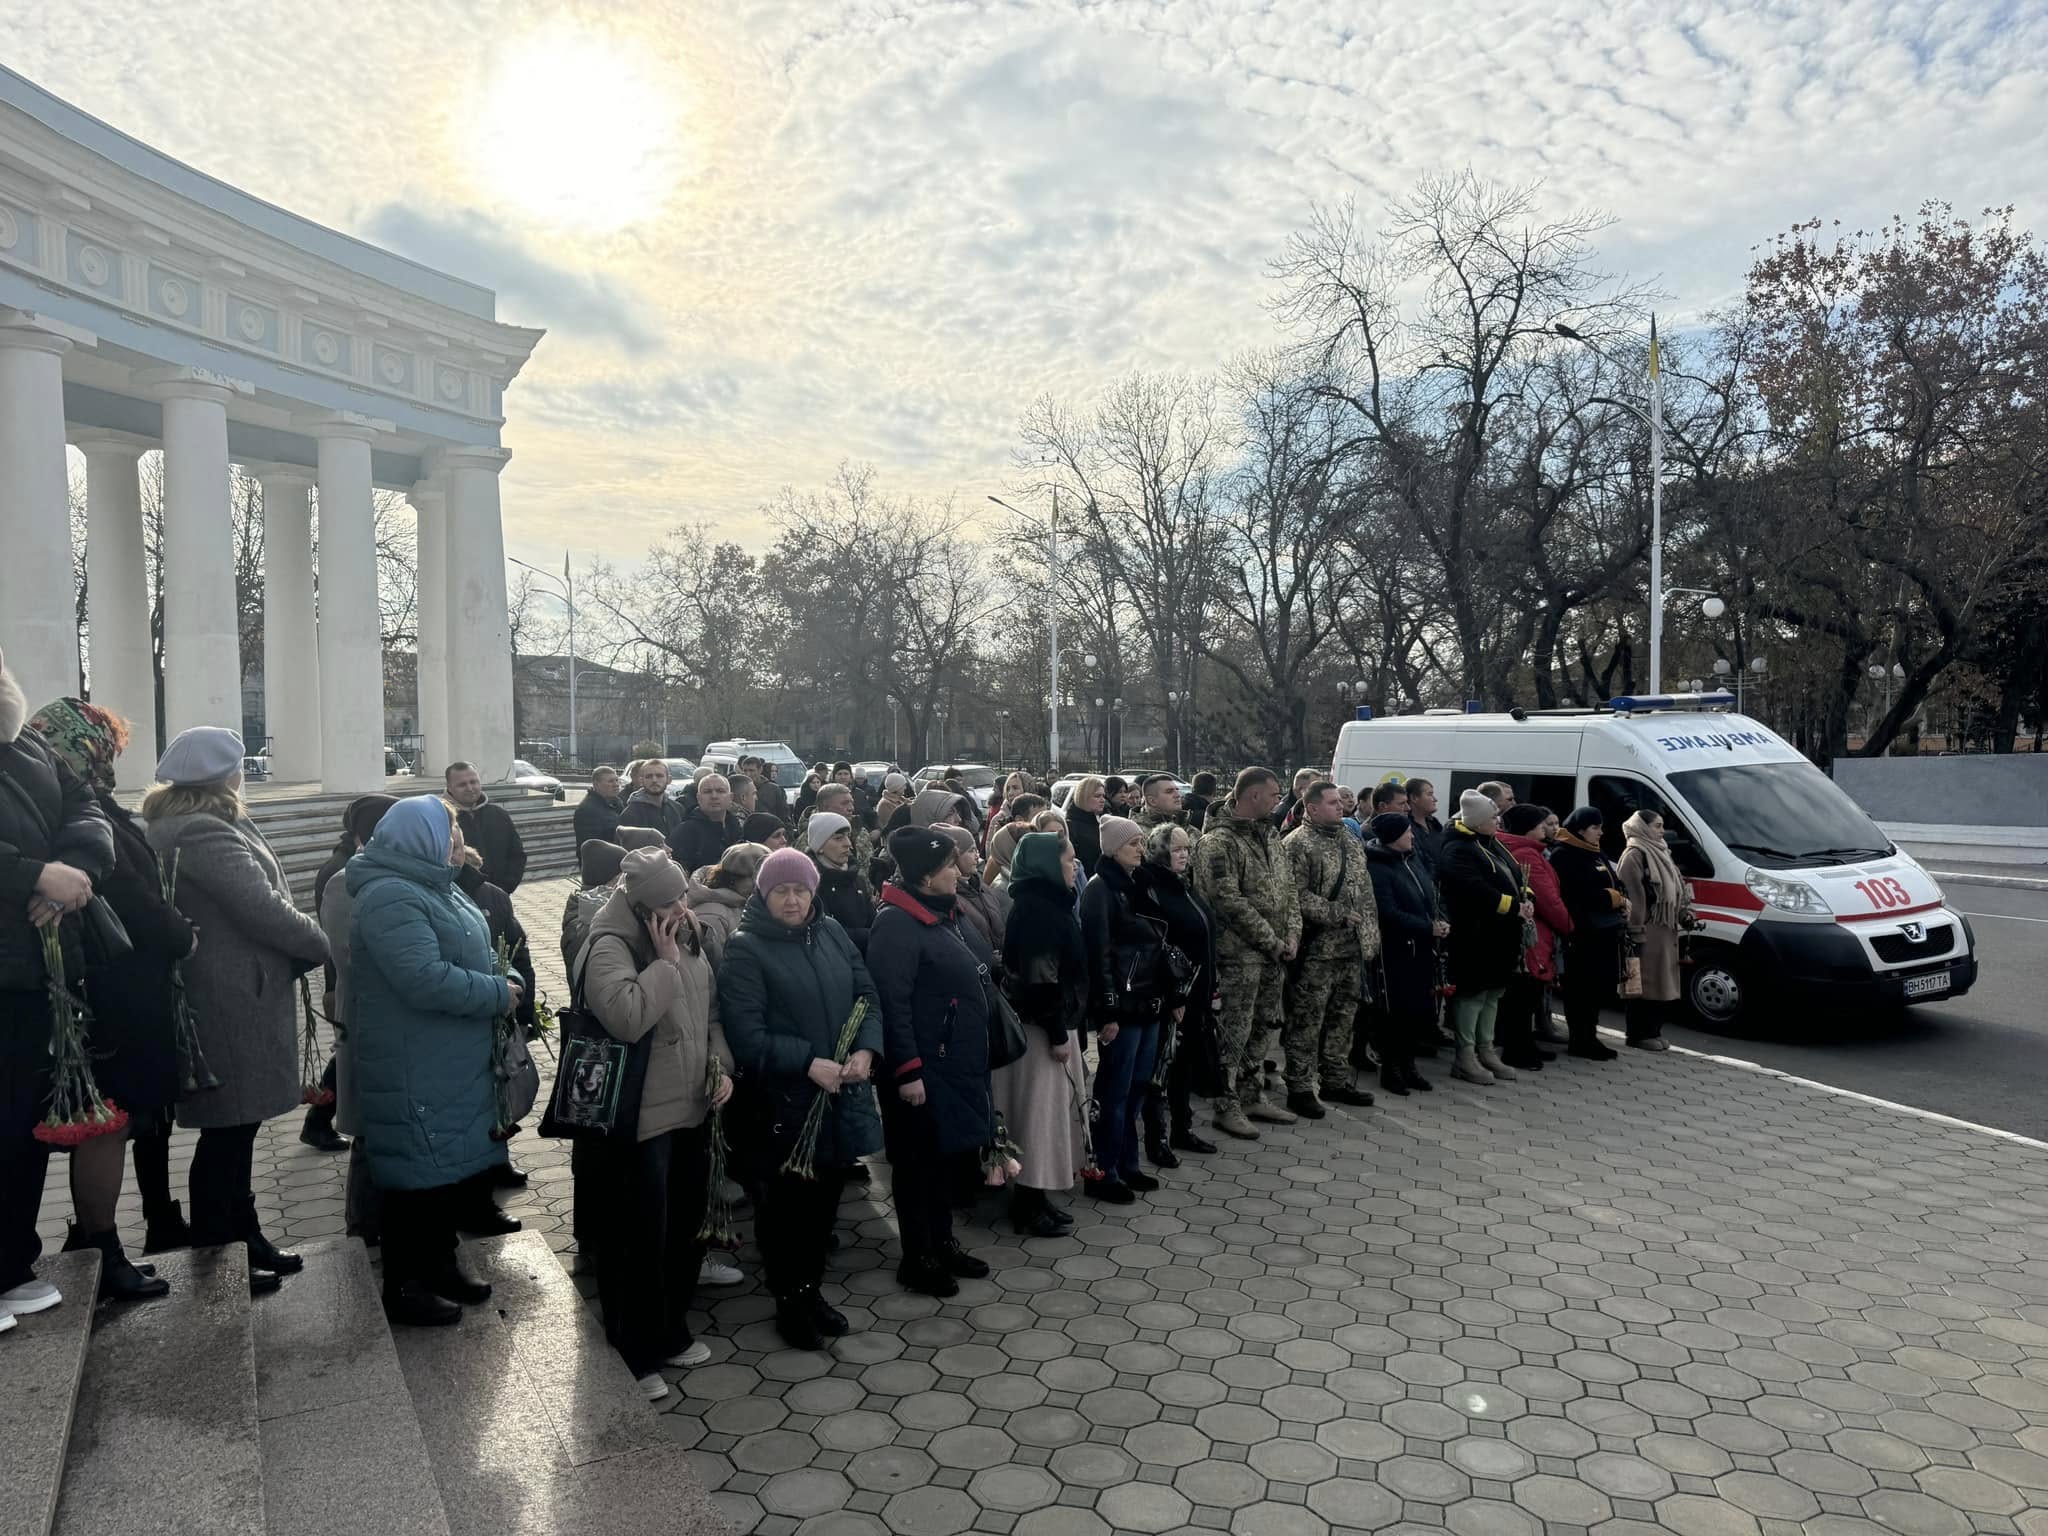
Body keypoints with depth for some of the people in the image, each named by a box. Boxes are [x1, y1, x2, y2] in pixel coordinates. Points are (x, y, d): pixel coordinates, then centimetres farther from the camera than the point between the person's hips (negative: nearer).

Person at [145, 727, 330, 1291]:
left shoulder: (195, 826, 16)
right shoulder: (203, 833, -18)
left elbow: (254, 901, 16)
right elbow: (263, 908, -22)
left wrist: (305, 947, 7)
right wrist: (325, 944, -9)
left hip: (233, 997, 11)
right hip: (233, 1004, -11)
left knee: (235, 1128, 17)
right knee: (227, 1129, 0)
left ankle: (244, 1239, 28)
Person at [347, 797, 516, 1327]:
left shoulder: (434, 887, 12)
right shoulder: (391, 899, -22)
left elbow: (472, 954, 22)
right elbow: (425, 979, -31)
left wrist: (506, 983, 2)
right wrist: (497, 996, -19)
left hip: (455, 1065, 10)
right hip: (416, 1072, -10)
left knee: (458, 1168, 18)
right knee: (421, 1174, 1)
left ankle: (438, 1264, 34)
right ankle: (404, 1289, 17)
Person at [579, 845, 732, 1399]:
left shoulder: (685, 935, 6)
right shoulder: (610, 946, -18)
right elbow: (626, 1017, -35)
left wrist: (720, 1064, 4)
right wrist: (665, 961, -26)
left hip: (692, 1109, 8)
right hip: (639, 1120, -8)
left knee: (686, 1227, 20)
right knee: (639, 1239, 5)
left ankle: (671, 1332, 39)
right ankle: (632, 1357, 23)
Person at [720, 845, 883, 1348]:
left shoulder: (832, 933, 6)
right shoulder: (746, 950, -10)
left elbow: (868, 996, 7)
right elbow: (747, 1035, -16)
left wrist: (866, 1051, -10)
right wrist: (809, 1064, -22)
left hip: (842, 1094, 5)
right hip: (785, 1101, -5)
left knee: (824, 1198, 17)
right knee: (786, 1203, 9)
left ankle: (810, 1289, 35)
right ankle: (788, 1300, 28)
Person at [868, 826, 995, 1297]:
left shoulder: (948, 912, 8)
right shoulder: (896, 925, -20)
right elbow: (892, 1004, -23)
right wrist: (907, 1070, -24)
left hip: (960, 1062, 9)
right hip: (924, 1068, -9)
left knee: (952, 1152, 18)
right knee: (919, 1161, 5)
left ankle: (943, 1242, 34)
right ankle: (916, 1258, 19)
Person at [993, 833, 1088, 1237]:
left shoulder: (1044, 905, 13)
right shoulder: (1037, 910, -18)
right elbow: (1040, 977, -23)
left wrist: (1065, 1028, 18)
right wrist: (1058, 1033, -21)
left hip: (1050, 1023, 10)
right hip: (1042, 1028, -10)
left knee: (1048, 1111, 15)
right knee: (1039, 1112, -2)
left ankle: (1033, 1197, 24)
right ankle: (1028, 1208, 8)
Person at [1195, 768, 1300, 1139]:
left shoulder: (1270, 835, 14)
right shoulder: (1220, 841, -14)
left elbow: (1288, 887, 16)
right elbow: (1228, 900, -20)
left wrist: (1292, 934, 2)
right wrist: (1271, 940, -16)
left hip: (1274, 952, 9)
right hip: (1240, 952, -8)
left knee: (1261, 1027, 16)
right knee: (1235, 1031, -2)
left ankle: (1251, 1096, 28)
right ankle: (1228, 1106, 8)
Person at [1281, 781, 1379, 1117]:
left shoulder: (1350, 841, 15)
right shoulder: (1297, 844, -11)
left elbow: (1366, 891, 20)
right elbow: (1297, 896, -19)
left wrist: (1370, 933, 13)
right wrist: (1338, 914, -17)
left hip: (1351, 948, 8)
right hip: (1316, 950, -8)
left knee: (1343, 1017, 16)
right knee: (1307, 1021, -2)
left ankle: (1337, 1080, 28)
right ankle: (1300, 1088, 7)